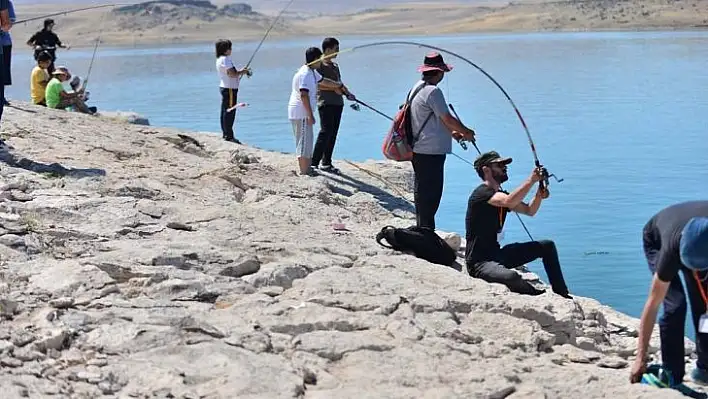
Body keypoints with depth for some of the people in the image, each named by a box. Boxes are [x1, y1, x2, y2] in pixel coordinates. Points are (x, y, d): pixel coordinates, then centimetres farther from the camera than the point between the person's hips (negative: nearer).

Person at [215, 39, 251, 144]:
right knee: (229, 112, -8)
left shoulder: (220, 59, 15)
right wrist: (243, 72, -7)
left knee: (225, 111, 13)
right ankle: (229, 136, -6)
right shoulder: (225, 59, -17)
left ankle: (225, 134, 20)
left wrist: (241, 71, 8)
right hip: (229, 89, -11)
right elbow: (232, 74, -23)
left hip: (224, 88, 11)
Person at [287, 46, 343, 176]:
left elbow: (323, 81, 32)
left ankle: (307, 168, 25)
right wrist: (310, 115, -24)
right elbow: (304, 95, -24)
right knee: (304, 141, -8)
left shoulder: (312, 72, 14)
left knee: (306, 141, 17)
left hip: (303, 113, 11)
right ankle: (304, 171, -6)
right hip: (301, 113, -11)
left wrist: (339, 85, 43)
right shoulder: (305, 74, -18)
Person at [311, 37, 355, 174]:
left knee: (333, 133, 8)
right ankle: (313, 163, -13)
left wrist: (347, 93, 8)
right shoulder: (319, 65, -6)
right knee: (325, 132, -14)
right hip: (325, 102, -8)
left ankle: (326, 163, 15)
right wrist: (333, 88, -19)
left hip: (337, 102, 8)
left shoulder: (335, 66, 20)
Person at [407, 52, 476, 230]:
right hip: (431, 151, -10)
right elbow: (447, 119, -15)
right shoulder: (433, 91, -17)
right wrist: (467, 132, 0)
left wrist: (452, 132, 19)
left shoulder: (417, 88, 13)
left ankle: (421, 228, 24)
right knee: (431, 194, -4)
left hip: (418, 150, 10)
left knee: (422, 192, 16)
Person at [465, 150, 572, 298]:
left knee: (547, 246, 11)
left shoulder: (501, 194, 14)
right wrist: (531, 180, -25)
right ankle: (537, 296, -6)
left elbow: (529, 211, 15)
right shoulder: (481, 193, -16)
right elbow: (509, 202, -34)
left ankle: (562, 295, 15)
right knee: (511, 277, -38)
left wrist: (539, 195, -6)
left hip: (497, 254, 10)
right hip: (480, 263, -10)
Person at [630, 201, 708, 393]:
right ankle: (672, 378, -13)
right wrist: (641, 358, -37)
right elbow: (653, 304, -37)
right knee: (675, 305, -20)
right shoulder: (672, 250, -43)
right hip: (656, 241, -4)